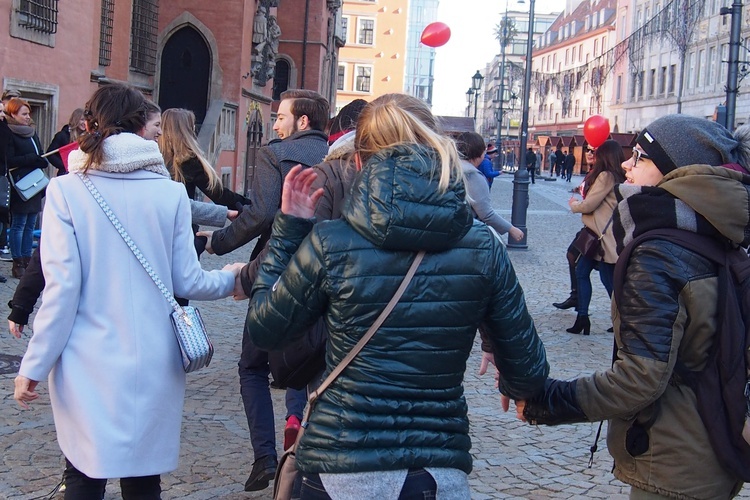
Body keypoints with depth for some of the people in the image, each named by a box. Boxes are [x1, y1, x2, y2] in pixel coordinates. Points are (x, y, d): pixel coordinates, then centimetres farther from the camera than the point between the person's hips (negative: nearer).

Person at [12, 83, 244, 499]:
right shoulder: (170, 192, -3)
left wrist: (33, 366, -2)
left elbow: (62, 287, -11)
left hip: (88, 366, -1)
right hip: (153, 366, 2)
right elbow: (187, 282, 0)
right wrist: (229, 278, 21)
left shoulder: (67, 190, -7)